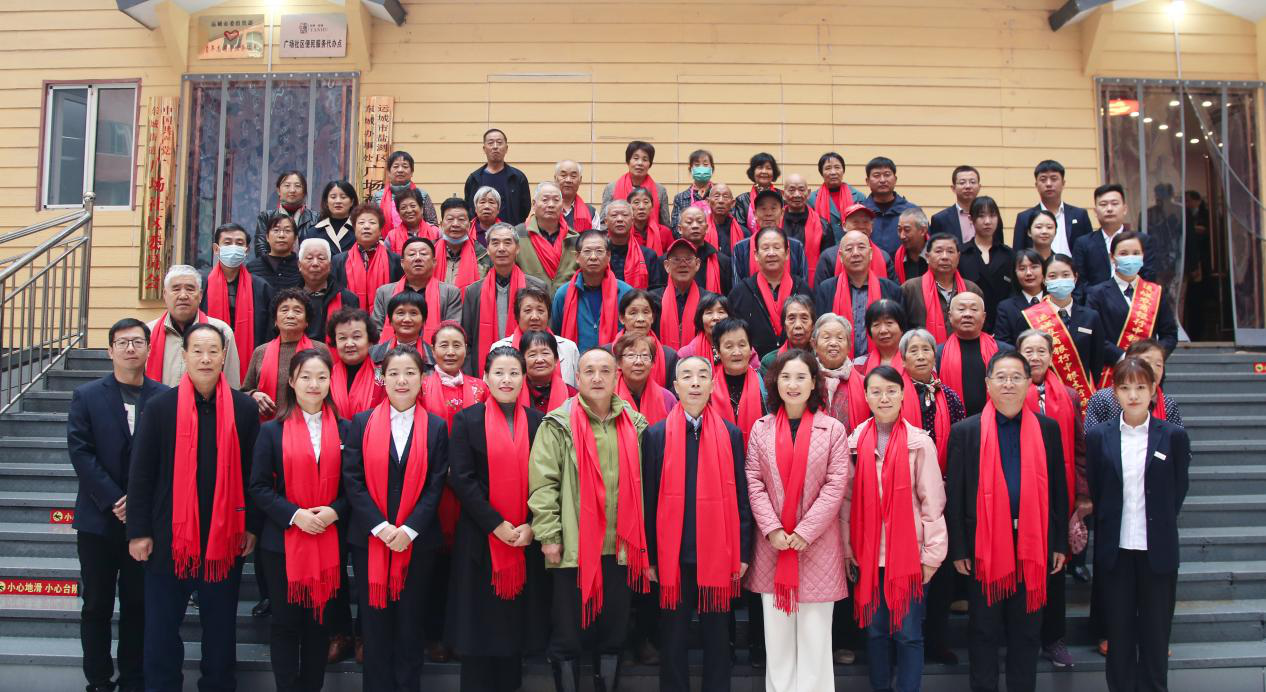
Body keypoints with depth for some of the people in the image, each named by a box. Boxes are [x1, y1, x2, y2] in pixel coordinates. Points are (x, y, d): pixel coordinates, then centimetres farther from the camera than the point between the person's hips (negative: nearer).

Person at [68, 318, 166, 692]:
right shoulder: (86, 396, 2)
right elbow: (80, 453, -5)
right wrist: (114, 500, -13)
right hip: (99, 518, 0)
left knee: (138, 604, 7)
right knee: (97, 605, 8)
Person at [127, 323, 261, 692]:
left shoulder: (245, 408, -2)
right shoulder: (160, 405, -4)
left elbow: (254, 473, 2)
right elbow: (140, 472, -2)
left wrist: (252, 526, 1)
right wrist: (138, 530, -4)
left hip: (226, 534, 1)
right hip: (169, 533, 0)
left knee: (221, 625, 13)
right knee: (161, 625, 9)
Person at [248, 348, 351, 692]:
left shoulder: (344, 429, 4)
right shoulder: (272, 430, -1)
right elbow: (258, 487, -4)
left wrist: (334, 512, -12)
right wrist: (294, 514, -16)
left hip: (330, 541, 2)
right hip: (283, 541, -2)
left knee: (320, 621, 10)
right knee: (286, 621, 5)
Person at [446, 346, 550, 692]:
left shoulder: (539, 422, 6)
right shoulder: (467, 420, 0)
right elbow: (461, 479, -8)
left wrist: (531, 526, -9)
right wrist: (496, 524, -13)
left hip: (527, 541, 2)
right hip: (481, 539, -2)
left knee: (518, 621, 9)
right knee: (480, 622, 4)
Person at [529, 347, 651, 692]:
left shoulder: (635, 424, 8)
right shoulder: (559, 424, -4)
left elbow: (641, 483, 12)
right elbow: (543, 482, -7)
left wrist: (642, 541, 10)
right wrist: (548, 535, -12)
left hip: (622, 548, 3)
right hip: (573, 548, -3)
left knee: (613, 635, 13)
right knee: (567, 637, 6)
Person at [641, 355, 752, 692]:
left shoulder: (732, 434, 4)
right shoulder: (656, 434, 2)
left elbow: (741, 497, 4)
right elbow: (648, 498, 1)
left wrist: (744, 553, 1)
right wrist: (649, 556, -1)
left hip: (719, 555, 1)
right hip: (673, 555, 0)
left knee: (717, 639, 10)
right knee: (673, 639, 9)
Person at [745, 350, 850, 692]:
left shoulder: (833, 429, -1)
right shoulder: (761, 428, 5)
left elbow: (836, 485, -6)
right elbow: (753, 483, 2)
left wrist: (804, 532, -12)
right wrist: (772, 529, -9)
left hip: (817, 545, -2)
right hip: (771, 545, 2)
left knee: (815, 635, 5)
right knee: (776, 634, 10)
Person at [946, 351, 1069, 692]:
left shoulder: (1048, 429, 4)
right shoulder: (965, 431, -2)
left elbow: (1058, 489, 7)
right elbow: (954, 495, -2)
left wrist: (1059, 544, 5)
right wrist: (958, 549, -5)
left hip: (1033, 545, 2)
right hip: (984, 545, -2)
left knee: (1027, 632, 12)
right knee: (984, 633, 8)